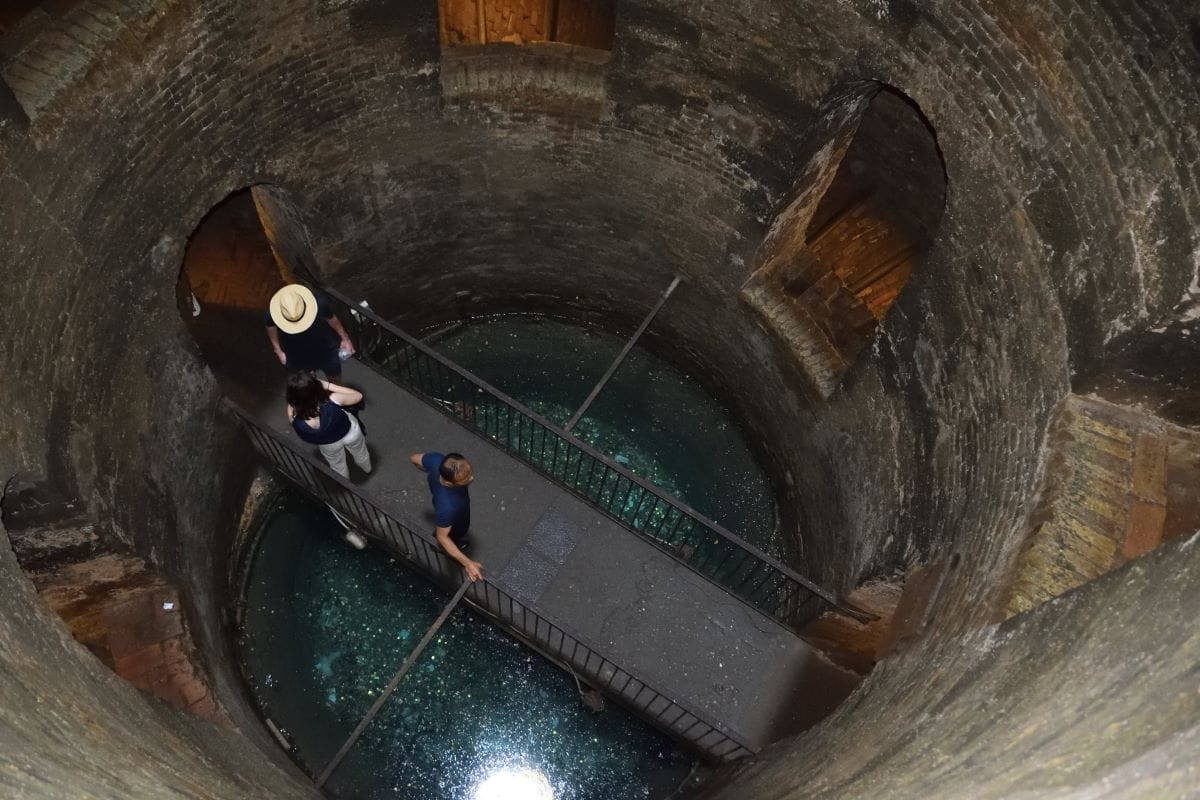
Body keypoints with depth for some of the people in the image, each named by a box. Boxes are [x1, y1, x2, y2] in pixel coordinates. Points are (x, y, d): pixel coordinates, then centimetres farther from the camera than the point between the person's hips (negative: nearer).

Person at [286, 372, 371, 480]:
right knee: (360, 454, 36)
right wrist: (328, 385, -23)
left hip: (329, 446, 1)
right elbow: (358, 395, -21)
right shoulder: (332, 400, -44)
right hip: (350, 433, 0)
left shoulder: (296, 420, -38)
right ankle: (367, 468, 66)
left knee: (338, 467, 34)